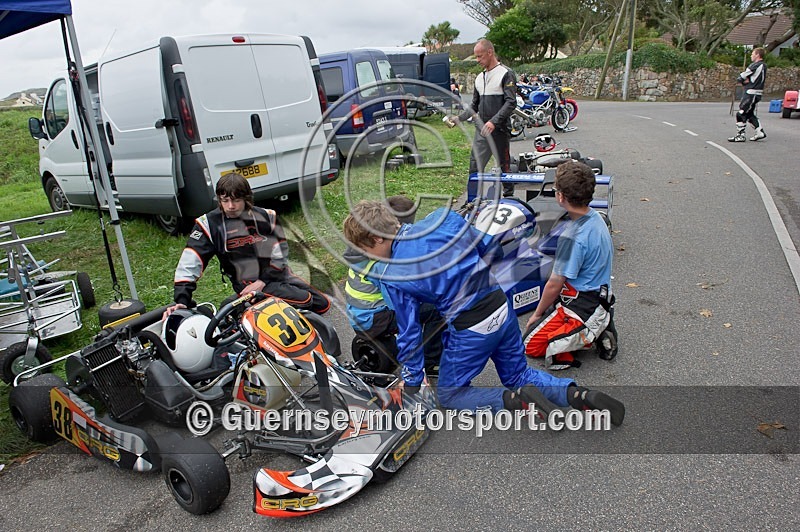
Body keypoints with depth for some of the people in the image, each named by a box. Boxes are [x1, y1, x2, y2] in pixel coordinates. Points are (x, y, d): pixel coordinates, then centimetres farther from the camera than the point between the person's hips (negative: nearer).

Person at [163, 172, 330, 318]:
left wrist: (262, 282, -11)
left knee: (323, 304, 0)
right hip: (248, 284, -4)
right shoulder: (209, 224, -10)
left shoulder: (266, 216, -3)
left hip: (277, 275, 5)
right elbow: (189, 263, -14)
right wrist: (181, 301, -23)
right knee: (305, 301, -22)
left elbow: (281, 253, -1)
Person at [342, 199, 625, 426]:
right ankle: (581, 395, 6)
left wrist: (411, 383, 10)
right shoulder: (441, 217, -4)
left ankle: (519, 401, -5)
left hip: (472, 330, -6)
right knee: (517, 375, 27)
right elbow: (487, 248, 7)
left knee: (449, 394, 17)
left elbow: (409, 334, -5)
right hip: (502, 306, 6)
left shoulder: (392, 279, -14)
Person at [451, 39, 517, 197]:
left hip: (500, 130, -6)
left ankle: (509, 196, 17)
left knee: (504, 167, 4)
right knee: (475, 166, 0)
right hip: (482, 130, 6)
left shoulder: (506, 74, -4)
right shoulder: (479, 77, 18)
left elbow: (511, 102, -14)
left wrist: (494, 121, -25)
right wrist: (459, 118, 7)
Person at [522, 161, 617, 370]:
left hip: (581, 306, -9)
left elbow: (554, 285, -20)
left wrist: (537, 314, -2)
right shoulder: (596, 218, 0)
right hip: (598, 296, 9)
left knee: (531, 345, 0)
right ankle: (599, 327, 10)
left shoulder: (573, 237, -28)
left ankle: (591, 333, -5)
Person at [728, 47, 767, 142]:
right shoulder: (763, 66, 15)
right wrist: (746, 80, -2)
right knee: (749, 114, 17)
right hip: (757, 93, 10)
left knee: (741, 113, -7)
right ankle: (760, 132, 15)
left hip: (751, 93, -10)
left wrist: (742, 80, 9)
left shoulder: (755, 65, -14)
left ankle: (740, 135, -7)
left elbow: (741, 78, -11)